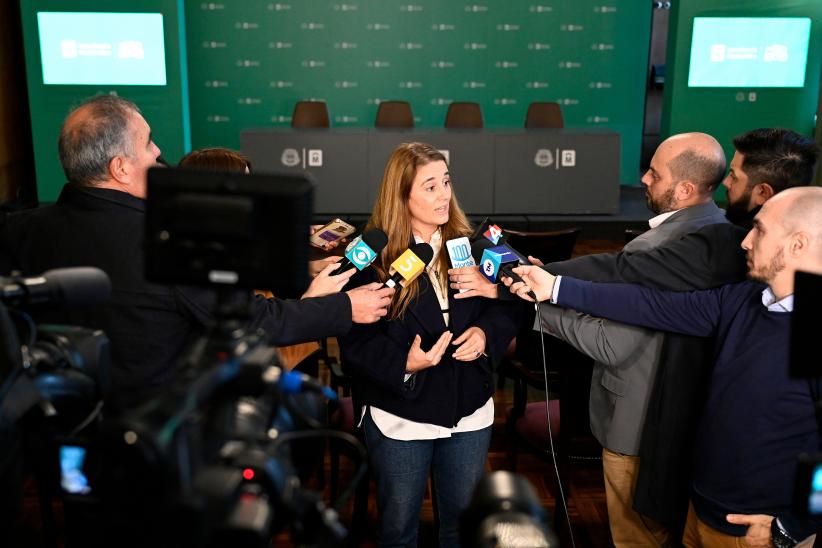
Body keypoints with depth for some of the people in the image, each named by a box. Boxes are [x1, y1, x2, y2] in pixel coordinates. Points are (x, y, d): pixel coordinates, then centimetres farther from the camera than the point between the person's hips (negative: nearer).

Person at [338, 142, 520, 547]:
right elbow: (355, 342, -14)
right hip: (399, 417, -3)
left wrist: (485, 333, -16)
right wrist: (403, 363, -28)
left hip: (469, 412, 3)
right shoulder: (373, 257, -12)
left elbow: (504, 306, 4)